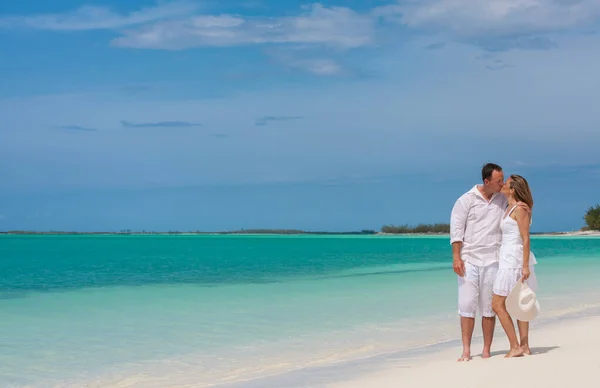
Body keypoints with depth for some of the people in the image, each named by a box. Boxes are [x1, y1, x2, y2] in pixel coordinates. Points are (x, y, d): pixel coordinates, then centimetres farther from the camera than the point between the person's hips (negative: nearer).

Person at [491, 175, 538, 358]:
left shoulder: (520, 209, -13)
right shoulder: (510, 208, 14)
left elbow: (526, 239, -17)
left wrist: (525, 266, -21)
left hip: (513, 260, -10)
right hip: (508, 259, 10)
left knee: (498, 304, -8)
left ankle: (515, 347, -7)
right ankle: (524, 346, 12)